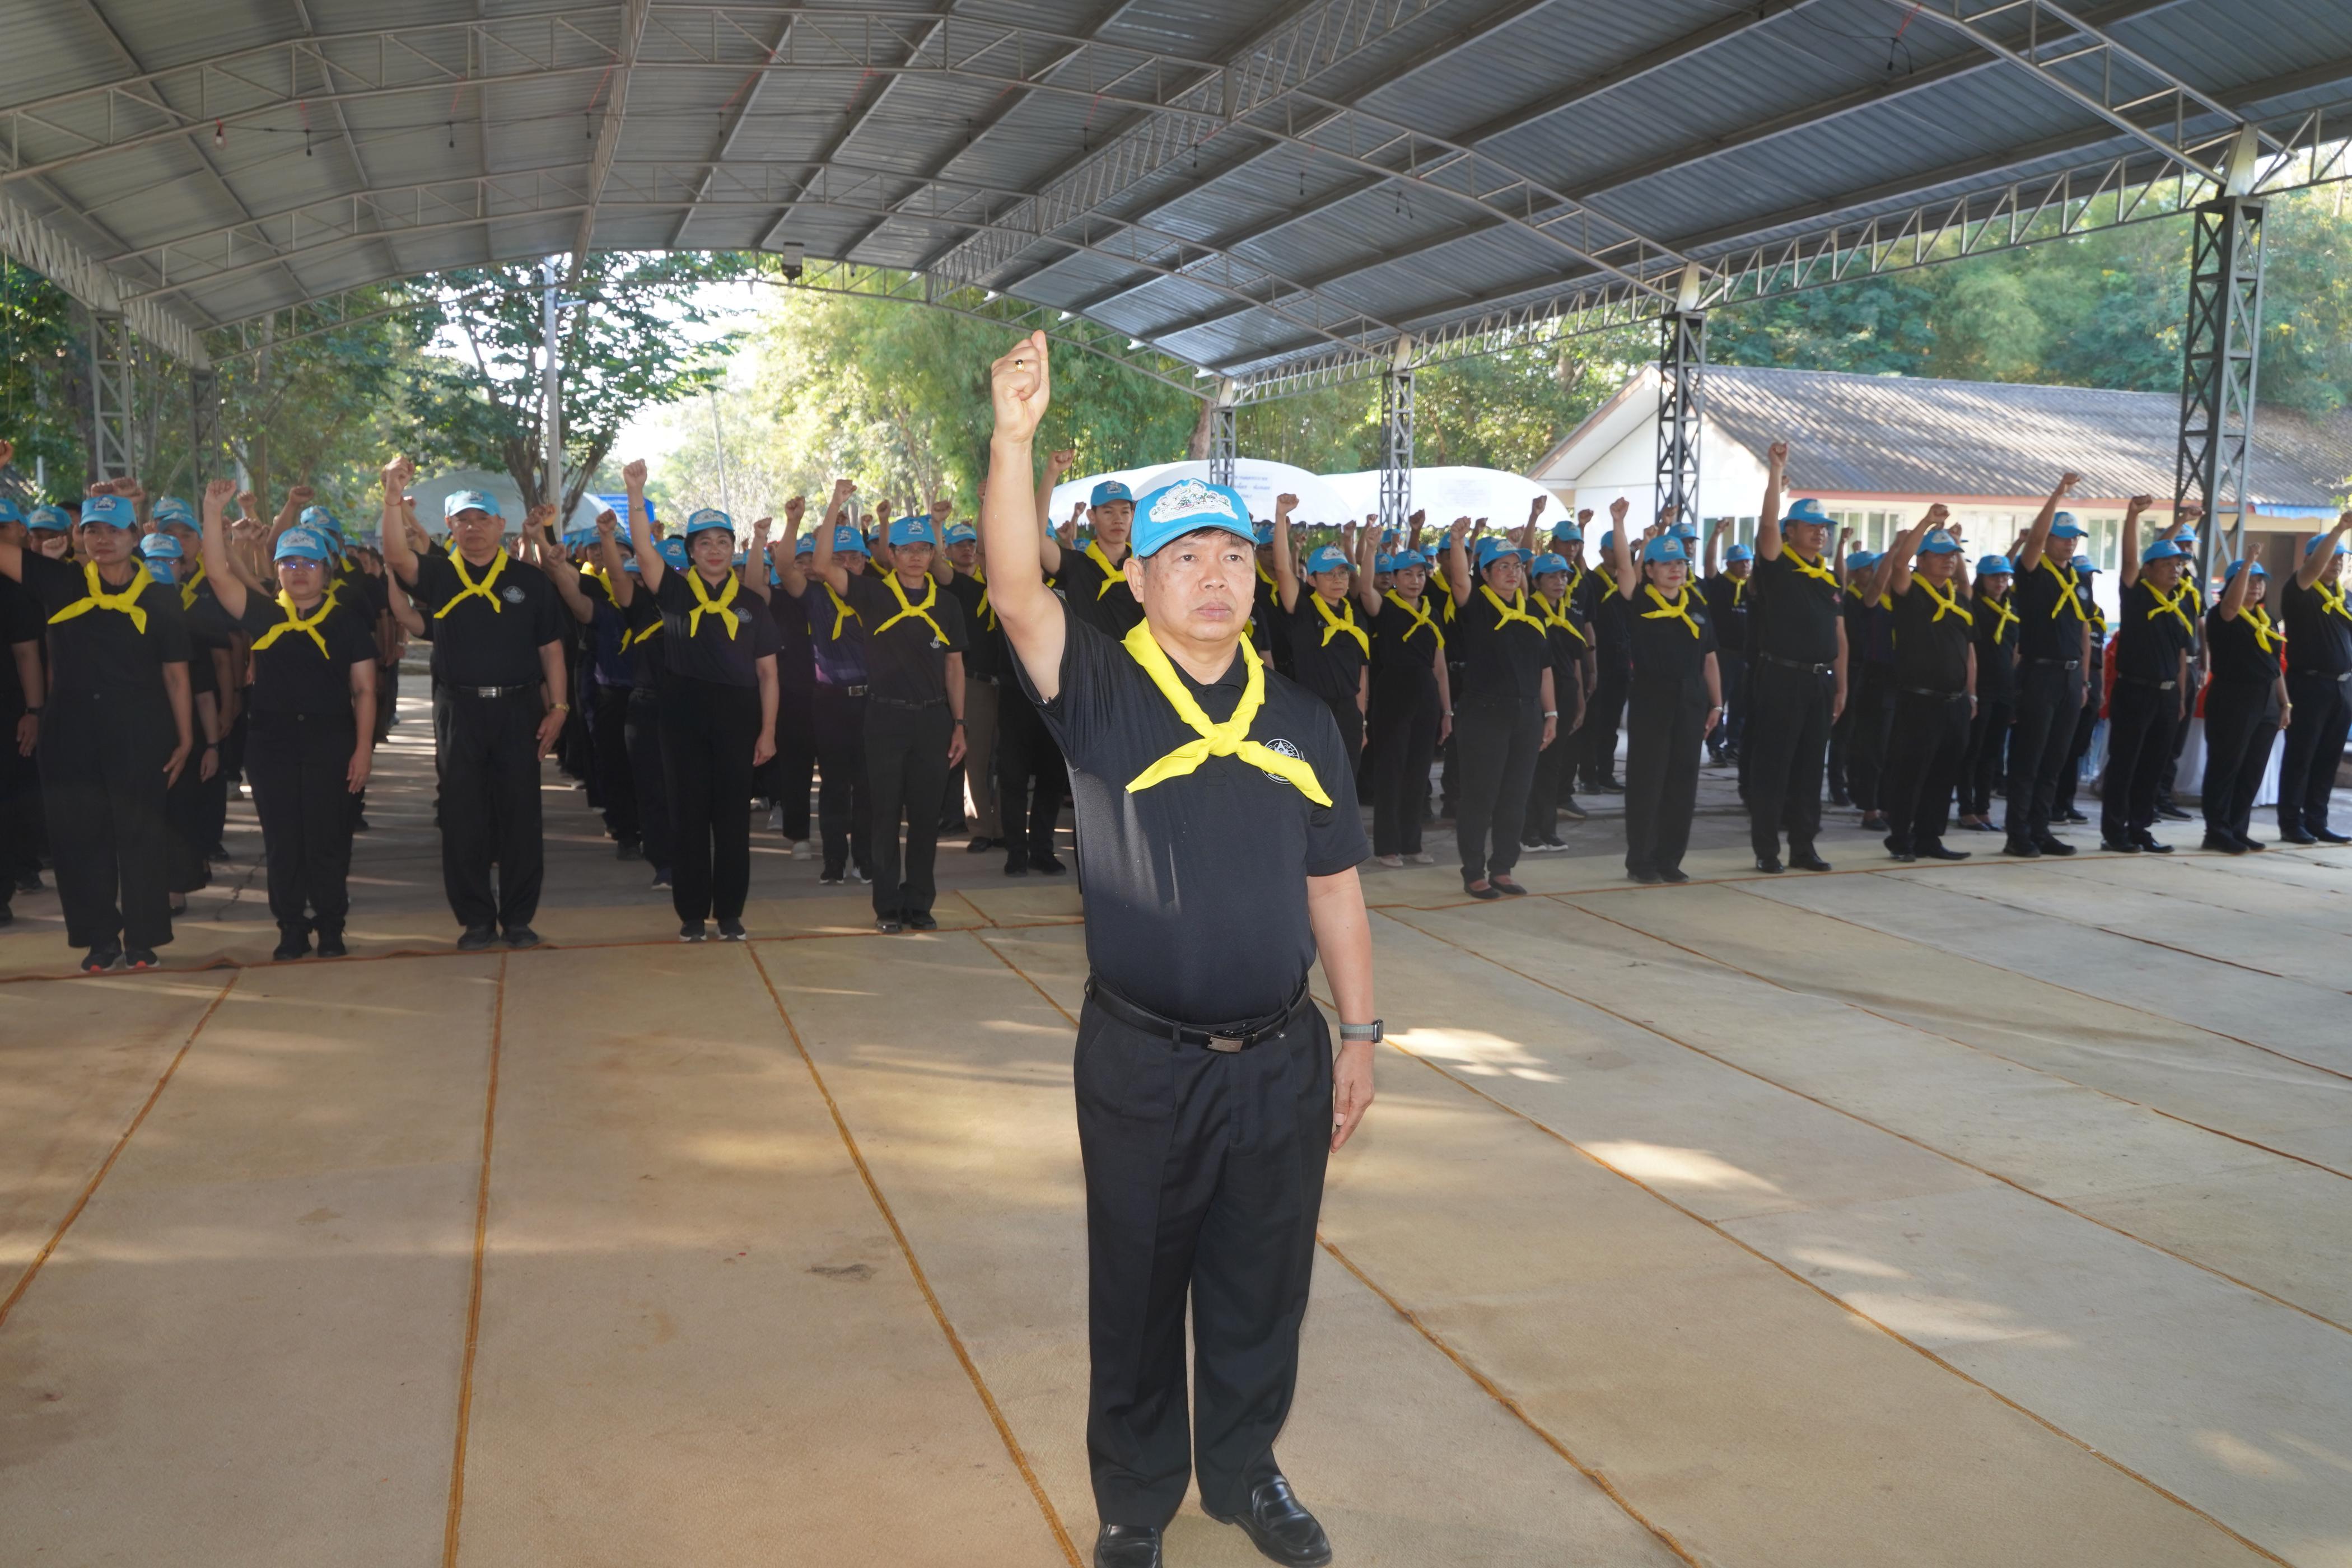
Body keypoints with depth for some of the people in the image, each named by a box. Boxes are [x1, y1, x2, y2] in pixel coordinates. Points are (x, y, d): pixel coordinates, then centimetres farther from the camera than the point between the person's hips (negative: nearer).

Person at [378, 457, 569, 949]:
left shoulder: (529, 582, 6)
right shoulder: (437, 575, 5)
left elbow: (551, 649, 6)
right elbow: (397, 556, -16)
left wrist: (559, 707, -2)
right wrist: (393, 499, -29)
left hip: (518, 709, 0)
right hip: (458, 710, 0)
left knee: (520, 817, 4)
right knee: (463, 820, 4)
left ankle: (518, 918, 14)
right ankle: (476, 920, 14)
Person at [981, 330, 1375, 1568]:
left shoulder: (1300, 721, 5)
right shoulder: (1099, 694, -5)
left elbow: (1332, 888, 9)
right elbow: (1017, 593, -23)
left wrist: (1358, 1032, 9)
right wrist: (1014, 438, -35)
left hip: (1279, 1058, 3)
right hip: (1141, 1061, -3)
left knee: (1261, 1289, 16)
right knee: (1137, 1291, 12)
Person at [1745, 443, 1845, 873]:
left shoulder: (1831, 577, 14)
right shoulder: (1777, 566, -4)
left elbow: (1838, 634, 15)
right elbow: (1767, 523, -21)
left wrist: (1841, 685, 11)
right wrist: (1776, 471, -24)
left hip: (1820, 680, 6)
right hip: (1781, 678, -6)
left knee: (1810, 766, 10)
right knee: (1772, 765, -2)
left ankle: (1803, 846, 17)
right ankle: (1766, 849, 3)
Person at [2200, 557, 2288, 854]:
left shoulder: (2266, 618, 16)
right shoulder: (2222, 615, -5)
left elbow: (2275, 665, 19)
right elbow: (2232, 604, -31)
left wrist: (2285, 704, 16)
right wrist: (2246, 563, -30)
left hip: (2266, 703, 7)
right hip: (2232, 700, -7)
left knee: (2253, 771, 8)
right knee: (2226, 767, -4)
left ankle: (2238, 830, 15)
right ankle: (2217, 831, 0)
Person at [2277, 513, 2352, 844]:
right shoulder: (2300, 592, -6)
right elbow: (2313, 568, -25)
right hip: (2309, 684, -6)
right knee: (2300, 757, -4)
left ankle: (2317, 822, 14)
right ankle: (2291, 824, 0)